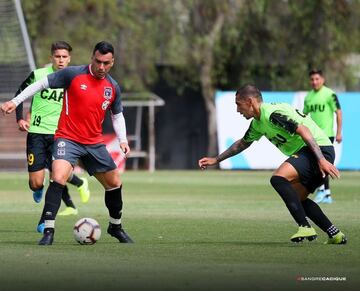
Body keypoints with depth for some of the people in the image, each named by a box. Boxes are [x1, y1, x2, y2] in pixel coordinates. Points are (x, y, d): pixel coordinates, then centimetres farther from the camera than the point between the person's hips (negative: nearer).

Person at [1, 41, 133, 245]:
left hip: (95, 143, 5)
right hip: (68, 138, -5)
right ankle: (49, 231, -23)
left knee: (115, 184, 14)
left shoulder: (113, 87, 3)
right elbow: (42, 84, -5)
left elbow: (117, 115, 18)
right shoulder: (73, 74, -11)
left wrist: (123, 140, 3)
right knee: (58, 178, -28)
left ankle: (116, 226, 39)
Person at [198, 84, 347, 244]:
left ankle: (305, 227, -26)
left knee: (278, 179, -23)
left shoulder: (273, 114, -16)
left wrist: (321, 160, -32)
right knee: (296, 198, 18)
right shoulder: (257, 123, 17)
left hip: (319, 149, -11)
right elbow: (242, 143, 36)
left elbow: (303, 131, -24)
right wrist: (216, 159, 40)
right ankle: (335, 234, 19)